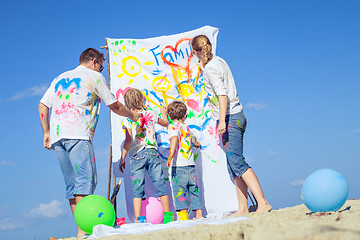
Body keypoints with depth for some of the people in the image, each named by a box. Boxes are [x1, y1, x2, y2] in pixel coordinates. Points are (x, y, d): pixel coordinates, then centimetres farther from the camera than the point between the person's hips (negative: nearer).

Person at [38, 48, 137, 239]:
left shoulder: (60, 78, 27)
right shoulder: (95, 77, 11)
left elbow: (42, 105, 19)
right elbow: (114, 106, 16)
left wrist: (47, 133, 21)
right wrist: (132, 115, 32)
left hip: (57, 136, 7)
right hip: (78, 134, -7)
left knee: (72, 184, 7)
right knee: (86, 179, -13)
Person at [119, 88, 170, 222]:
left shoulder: (128, 119, -1)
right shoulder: (151, 114, 7)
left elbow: (128, 141, -8)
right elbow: (165, 123, 26)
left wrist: (122, 159, -3)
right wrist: (163, 113, 46)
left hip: (137, 154, -2)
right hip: (152, 152, 2)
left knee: (137, 187, -2)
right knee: (160, 184, 7)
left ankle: (138, 219, -9)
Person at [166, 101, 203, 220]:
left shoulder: (173, 126, -2)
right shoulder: (187, 127, 17)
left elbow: (174, 138, -24)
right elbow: (194, 140, 36)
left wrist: (171, 154, -33)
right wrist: (197, 143, 60)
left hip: (179, 165, -6)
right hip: (191, 165, 6)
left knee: (179, 191, -3)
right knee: (194, 189, 12)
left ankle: (184, 214, -8)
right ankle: (199, 214, 14)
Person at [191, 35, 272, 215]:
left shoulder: (210, 69, -12)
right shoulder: (219, 61, 16)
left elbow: (222, 94, -22)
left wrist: (222, 121, -27)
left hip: (229, 119, -10)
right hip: (237, 116, 10)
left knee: (237, 162, -15)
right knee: (233, 166, 9)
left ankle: (262, 203, -21)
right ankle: (243, 208, 9)